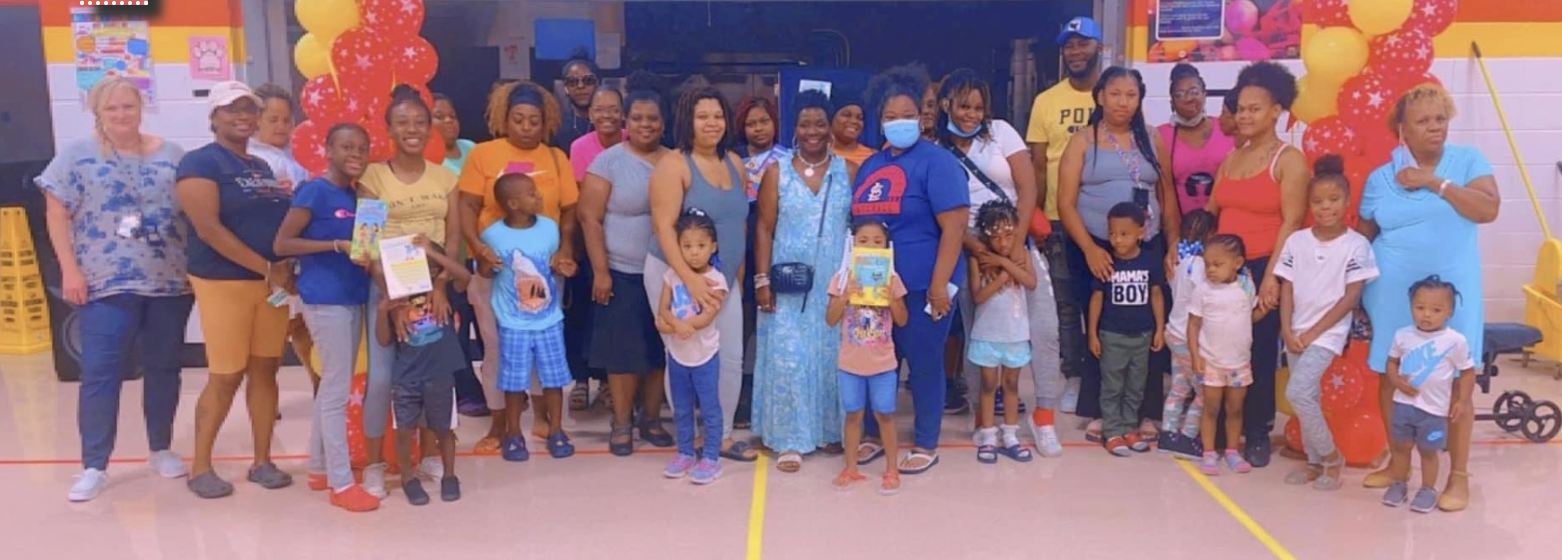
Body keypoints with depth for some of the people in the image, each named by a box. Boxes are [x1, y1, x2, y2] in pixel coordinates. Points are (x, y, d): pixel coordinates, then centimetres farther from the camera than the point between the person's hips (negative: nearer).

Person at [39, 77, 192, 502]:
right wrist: (70, 271, -8)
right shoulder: (76, 156, 1)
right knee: (100, 374, -3)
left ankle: (161, 449, 24)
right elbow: (56, 216, -1)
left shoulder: (171, 155, 7)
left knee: (163, 368, 11)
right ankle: (94, 467, 5)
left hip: (170, 283, 2)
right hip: (107, 285, -2)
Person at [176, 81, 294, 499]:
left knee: (266, 370, 8)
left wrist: (285, 267, 0)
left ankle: (262, 461, 18)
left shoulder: (264, 167, 16)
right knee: (226, 376, -2)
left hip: (273, 282, 6)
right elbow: (209, 229, -16)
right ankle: (200, 467, 13)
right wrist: (266, 268, -17)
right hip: (224, 283, -6)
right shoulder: (200, 163, -6)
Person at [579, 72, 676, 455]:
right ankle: (621, 424, 15)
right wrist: (600, 270, -11)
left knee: (659, 349, 9)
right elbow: (590, 218, -6)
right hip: (622, 273, -3)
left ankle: (652, 419, 23)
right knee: (623, 350, 2)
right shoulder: (609, 161, -4)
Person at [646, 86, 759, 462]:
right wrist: (691, 280, -29)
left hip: (723, 280, 6)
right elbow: (663, 228, -20)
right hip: (676, 276, -6)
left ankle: (722, 436, 23)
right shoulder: (673, 166, -13)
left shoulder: (734, 163, 7)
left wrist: (738, 272, 14)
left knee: (732, 358, 8)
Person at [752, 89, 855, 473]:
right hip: (789, 283, -1)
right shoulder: (777, 172, 2)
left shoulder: (849, 171, 4)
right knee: (788, 358, -1)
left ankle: (831, 431, 22)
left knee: (833, 356, 7)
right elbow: (764, 230, 1)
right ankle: (791, 440, 7)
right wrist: (762, 279, -6)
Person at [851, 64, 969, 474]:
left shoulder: (936, 161, -9)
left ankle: (926, 445, 20)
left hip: (922, 286, -6)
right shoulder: (870, 166, 13)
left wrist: (939, 284, -20)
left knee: (924, 364, 4)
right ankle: (873, 435, 30)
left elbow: (954, 226, -16)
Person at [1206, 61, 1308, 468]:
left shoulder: (1290, 160, -3)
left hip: (1263, 268, -5)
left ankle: (1257, 434, 14)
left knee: (1260, 352, 2)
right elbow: (1210, 211, 16)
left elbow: (1292, 223, -10)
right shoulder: (1231, 158, 15)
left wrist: (1272, 276, -17)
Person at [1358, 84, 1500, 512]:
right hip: (1393, 296, 2)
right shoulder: (1380, 177, 4)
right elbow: (1363, 237, 11)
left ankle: (1459, 476, 10)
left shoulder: (1467, 161, 1)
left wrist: (1435, 183, -17)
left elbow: (1488, 209, -14)